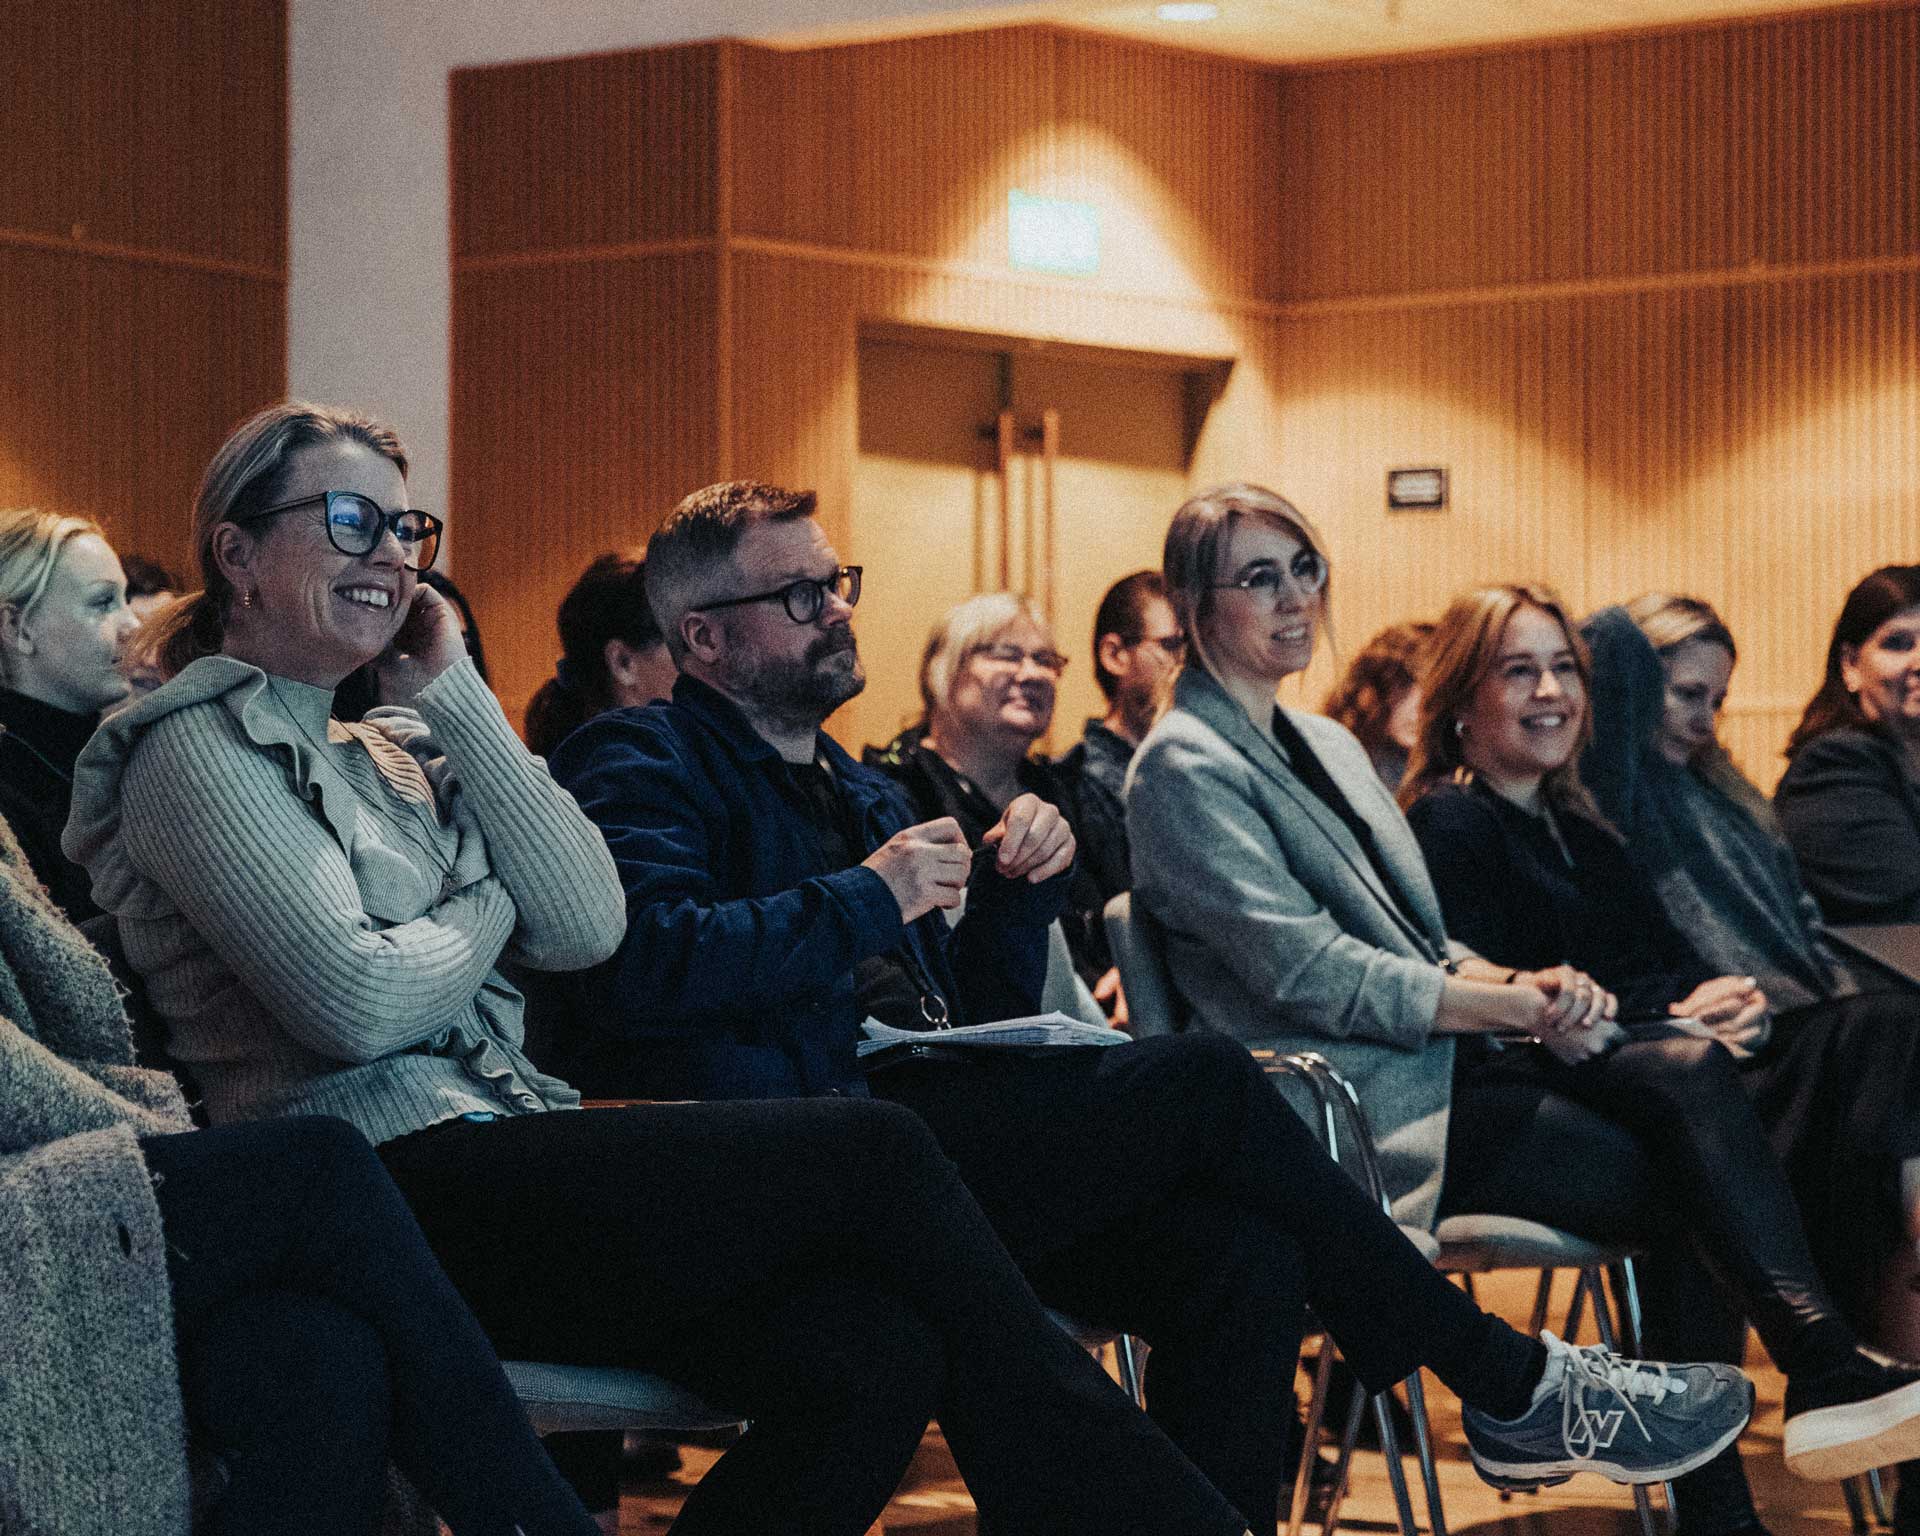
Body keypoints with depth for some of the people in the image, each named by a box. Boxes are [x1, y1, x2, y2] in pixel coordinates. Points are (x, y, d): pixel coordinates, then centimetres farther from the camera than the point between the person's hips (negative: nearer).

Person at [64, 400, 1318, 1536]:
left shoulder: (397, 746, 22)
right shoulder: (194, 749, -1)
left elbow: (589, 925, 7)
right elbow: (355, 998, -15)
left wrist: (457, 694, 7)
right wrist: (493, 911, 4)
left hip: (508, 1148, 8)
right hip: (388, 1191, -8)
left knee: (871, 1353, -20)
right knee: (878, 1154, -17)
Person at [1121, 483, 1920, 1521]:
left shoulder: (1325, 745, 21)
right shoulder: (1183, 768, -7)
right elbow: (1312, 976, -15)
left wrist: (1515, 984, -4)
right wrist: (1523, 1006, -14)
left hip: (1436, 1053, 7)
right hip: (1350, 1105, -7)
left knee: (1690, 1075, -20)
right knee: (1675, 1181, -21)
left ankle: (1825, 1372, -30)